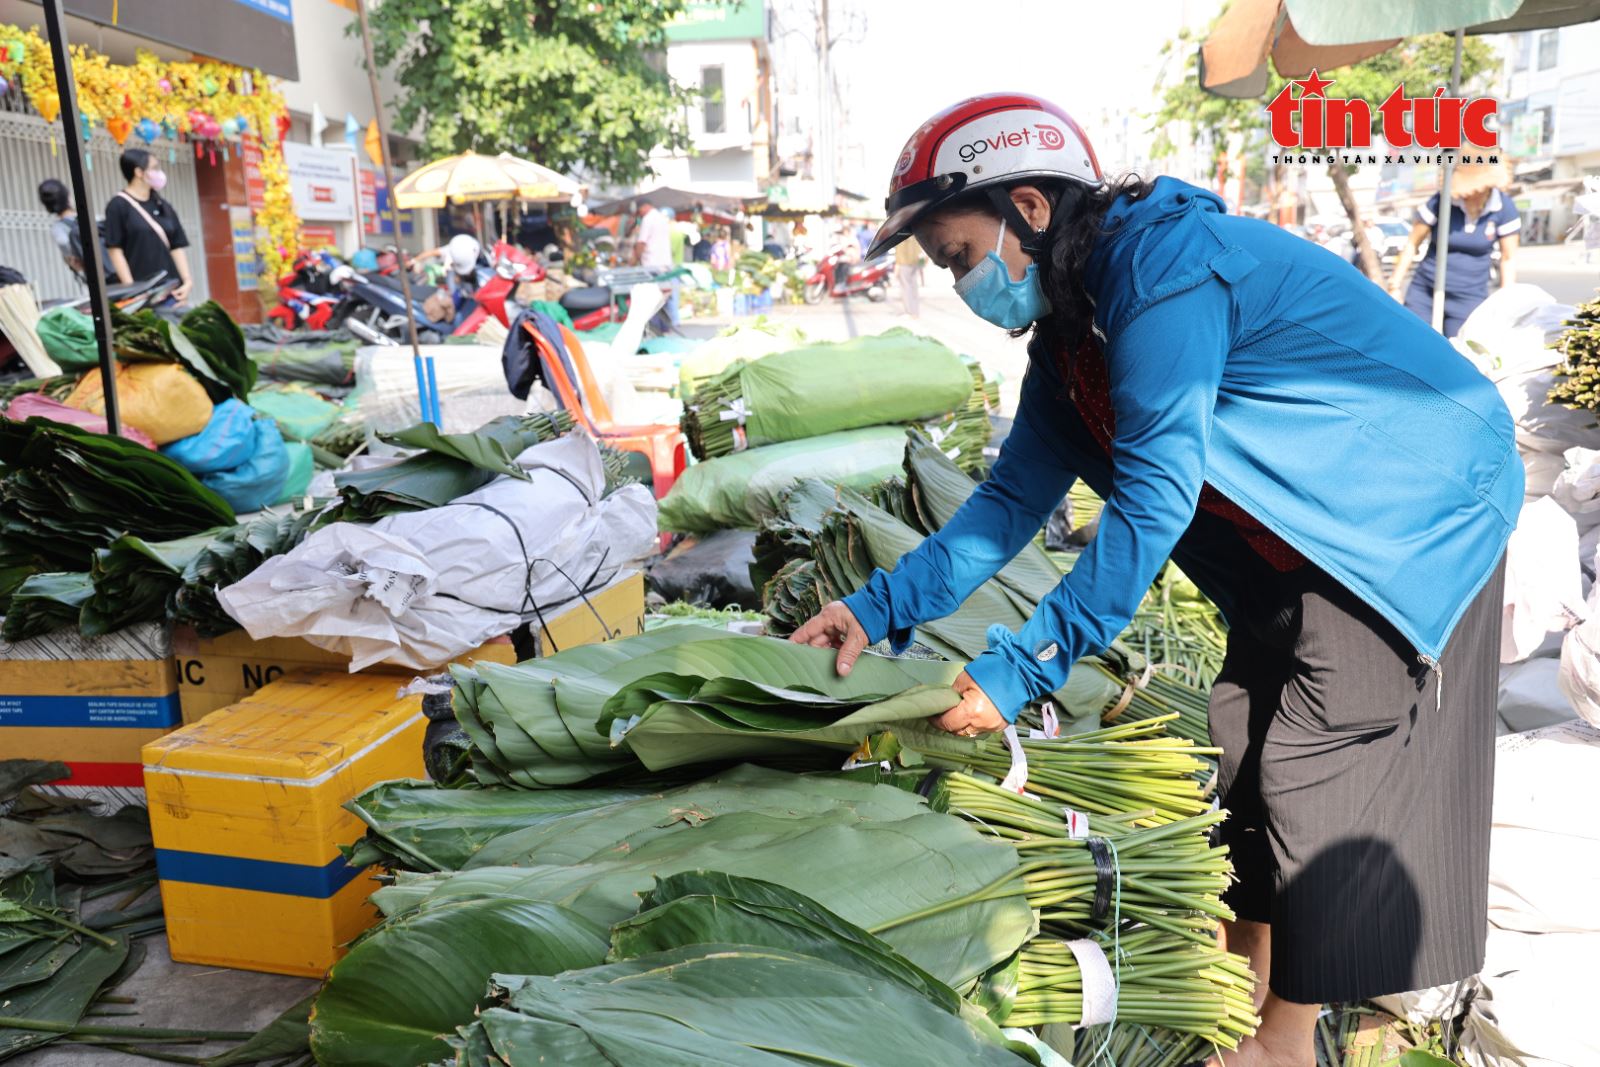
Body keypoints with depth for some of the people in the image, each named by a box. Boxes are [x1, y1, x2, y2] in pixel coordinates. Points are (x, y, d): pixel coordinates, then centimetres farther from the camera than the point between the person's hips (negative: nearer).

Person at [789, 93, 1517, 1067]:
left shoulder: (1161, 265, -28)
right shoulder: (1068, 327, 1)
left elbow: (1154, 500, -32)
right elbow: (1015, 496, 1)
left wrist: (1023, 667, -31)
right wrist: (884, 605, -7)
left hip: (1415, 515, -9)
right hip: (1301, 546, 9)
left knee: (1316, 775, -5)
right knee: (1245, 745, 12)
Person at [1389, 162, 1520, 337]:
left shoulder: (1504, 208, -5)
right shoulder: (1440, 202, -9)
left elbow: (1508, 259, 3)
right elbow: (1412, 244, 1)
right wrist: (1395, 286, 0)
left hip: (1470, 299, 0)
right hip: (1424, 293, 0)